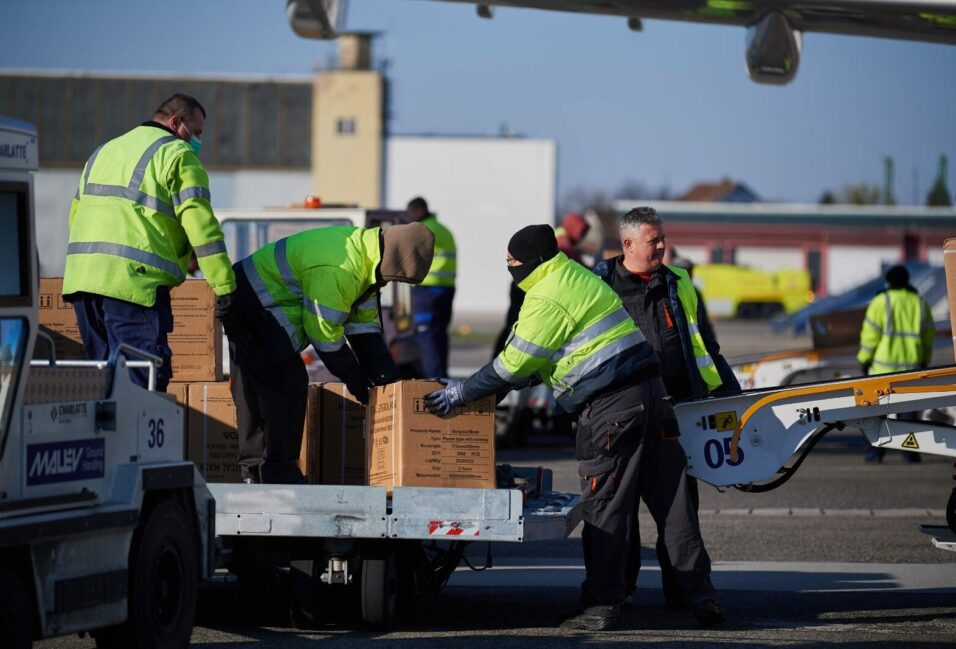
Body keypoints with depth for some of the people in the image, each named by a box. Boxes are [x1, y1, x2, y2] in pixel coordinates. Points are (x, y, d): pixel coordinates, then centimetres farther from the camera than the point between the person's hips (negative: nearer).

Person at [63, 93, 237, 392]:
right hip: (134, 281, -8)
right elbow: (199, 222, -8)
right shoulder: (178, 154, 1)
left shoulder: (104, 152, 27)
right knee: (144, 379, -10)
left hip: (81, 277, 8)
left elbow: (76, 213, 28)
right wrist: (223, 285, -9)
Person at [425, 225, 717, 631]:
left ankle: (601, 605, -4)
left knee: (602, 507, -5)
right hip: (650, 391, 10)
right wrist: (496, 390, 23)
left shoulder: (547, 299, -11)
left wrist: (462, 392, 1)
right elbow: (538, 362, 26)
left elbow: (516, 363, -9)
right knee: (666, 498, 10)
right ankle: (698, 592, 12)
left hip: (611, 406, -10)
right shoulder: (575, 277, 21)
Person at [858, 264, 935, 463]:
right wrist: (924, 362, 17)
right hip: (910, 365, 3)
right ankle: (910, 451, 3)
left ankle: (876, 450, 1)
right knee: (908, 408, 8)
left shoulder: (881, 302, -6)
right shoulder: (920, 303, 6)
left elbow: (871, 334, -7)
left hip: (884, 364, -3)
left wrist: (864, 359, 1)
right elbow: (928, 336, 8)